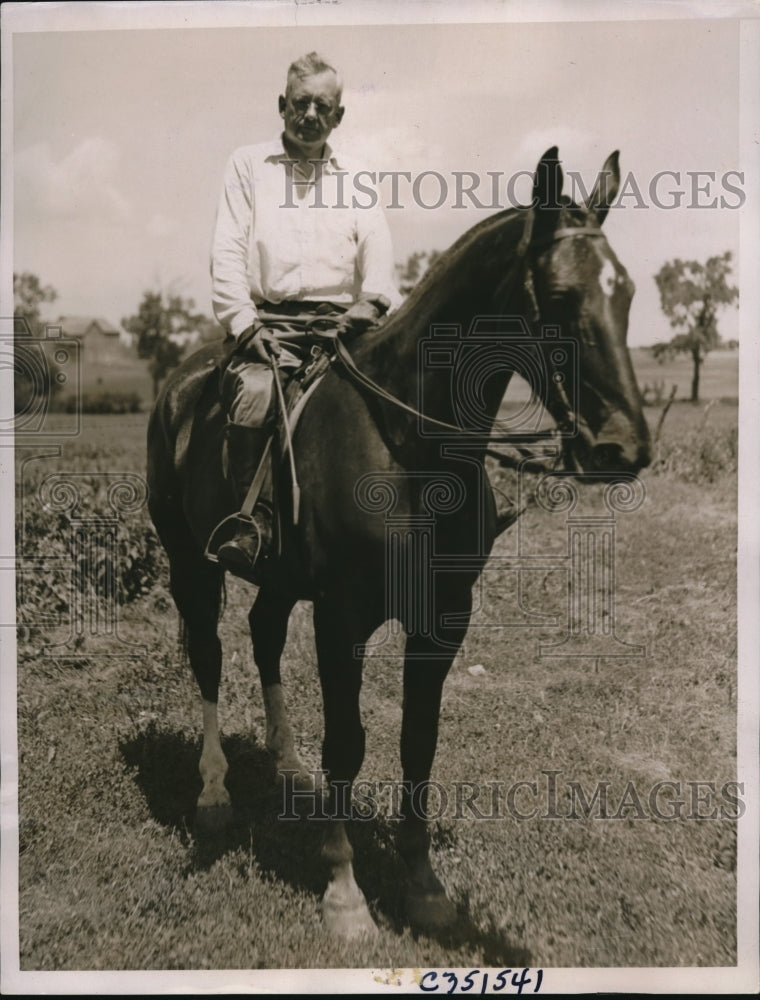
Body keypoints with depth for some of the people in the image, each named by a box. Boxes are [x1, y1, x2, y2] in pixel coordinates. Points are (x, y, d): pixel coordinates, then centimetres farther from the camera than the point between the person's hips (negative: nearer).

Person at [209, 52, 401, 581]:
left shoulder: (358, 179, 21)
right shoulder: (248, 164, 16)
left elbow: (378, 247, 5)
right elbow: (228, 251, 5)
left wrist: (372, 300, -17)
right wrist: (244, 322, -10)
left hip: (341, 319, 2)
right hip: (269, 321, -2)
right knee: (254, 392, -32)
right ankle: (254, 524, -23)